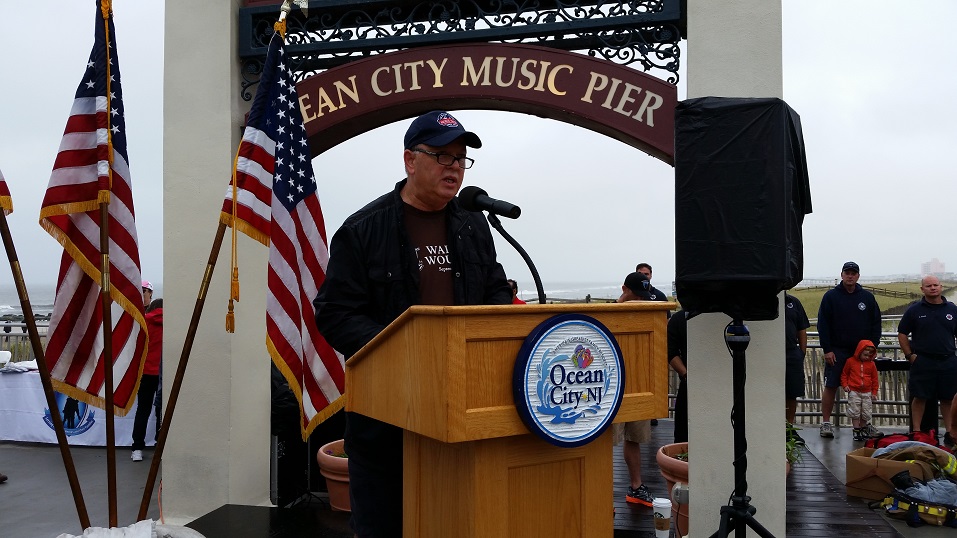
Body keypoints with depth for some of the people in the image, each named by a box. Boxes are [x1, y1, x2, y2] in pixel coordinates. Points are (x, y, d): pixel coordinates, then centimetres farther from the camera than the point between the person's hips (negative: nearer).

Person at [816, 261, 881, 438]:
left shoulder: (867, 297, 8)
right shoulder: (831, 296, -1)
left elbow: (876, 324, 10)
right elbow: (822, 324, -3)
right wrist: (827, 349, -8)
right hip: (837, 351, -2)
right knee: (830, 386, 0)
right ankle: (826, 423, 8)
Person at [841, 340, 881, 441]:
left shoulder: (871, 364, 3)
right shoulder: (850, 361, -3)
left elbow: (875, 379, 10)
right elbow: (844, 374, 7)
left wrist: (874, 392, 9)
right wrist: (845, 385, -5)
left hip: (867, 393, 2)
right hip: (854, 392, -2)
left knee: (866, 413, 6)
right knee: (855, 412, -2)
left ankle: (862, 429, 24)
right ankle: (856, 431, 6)